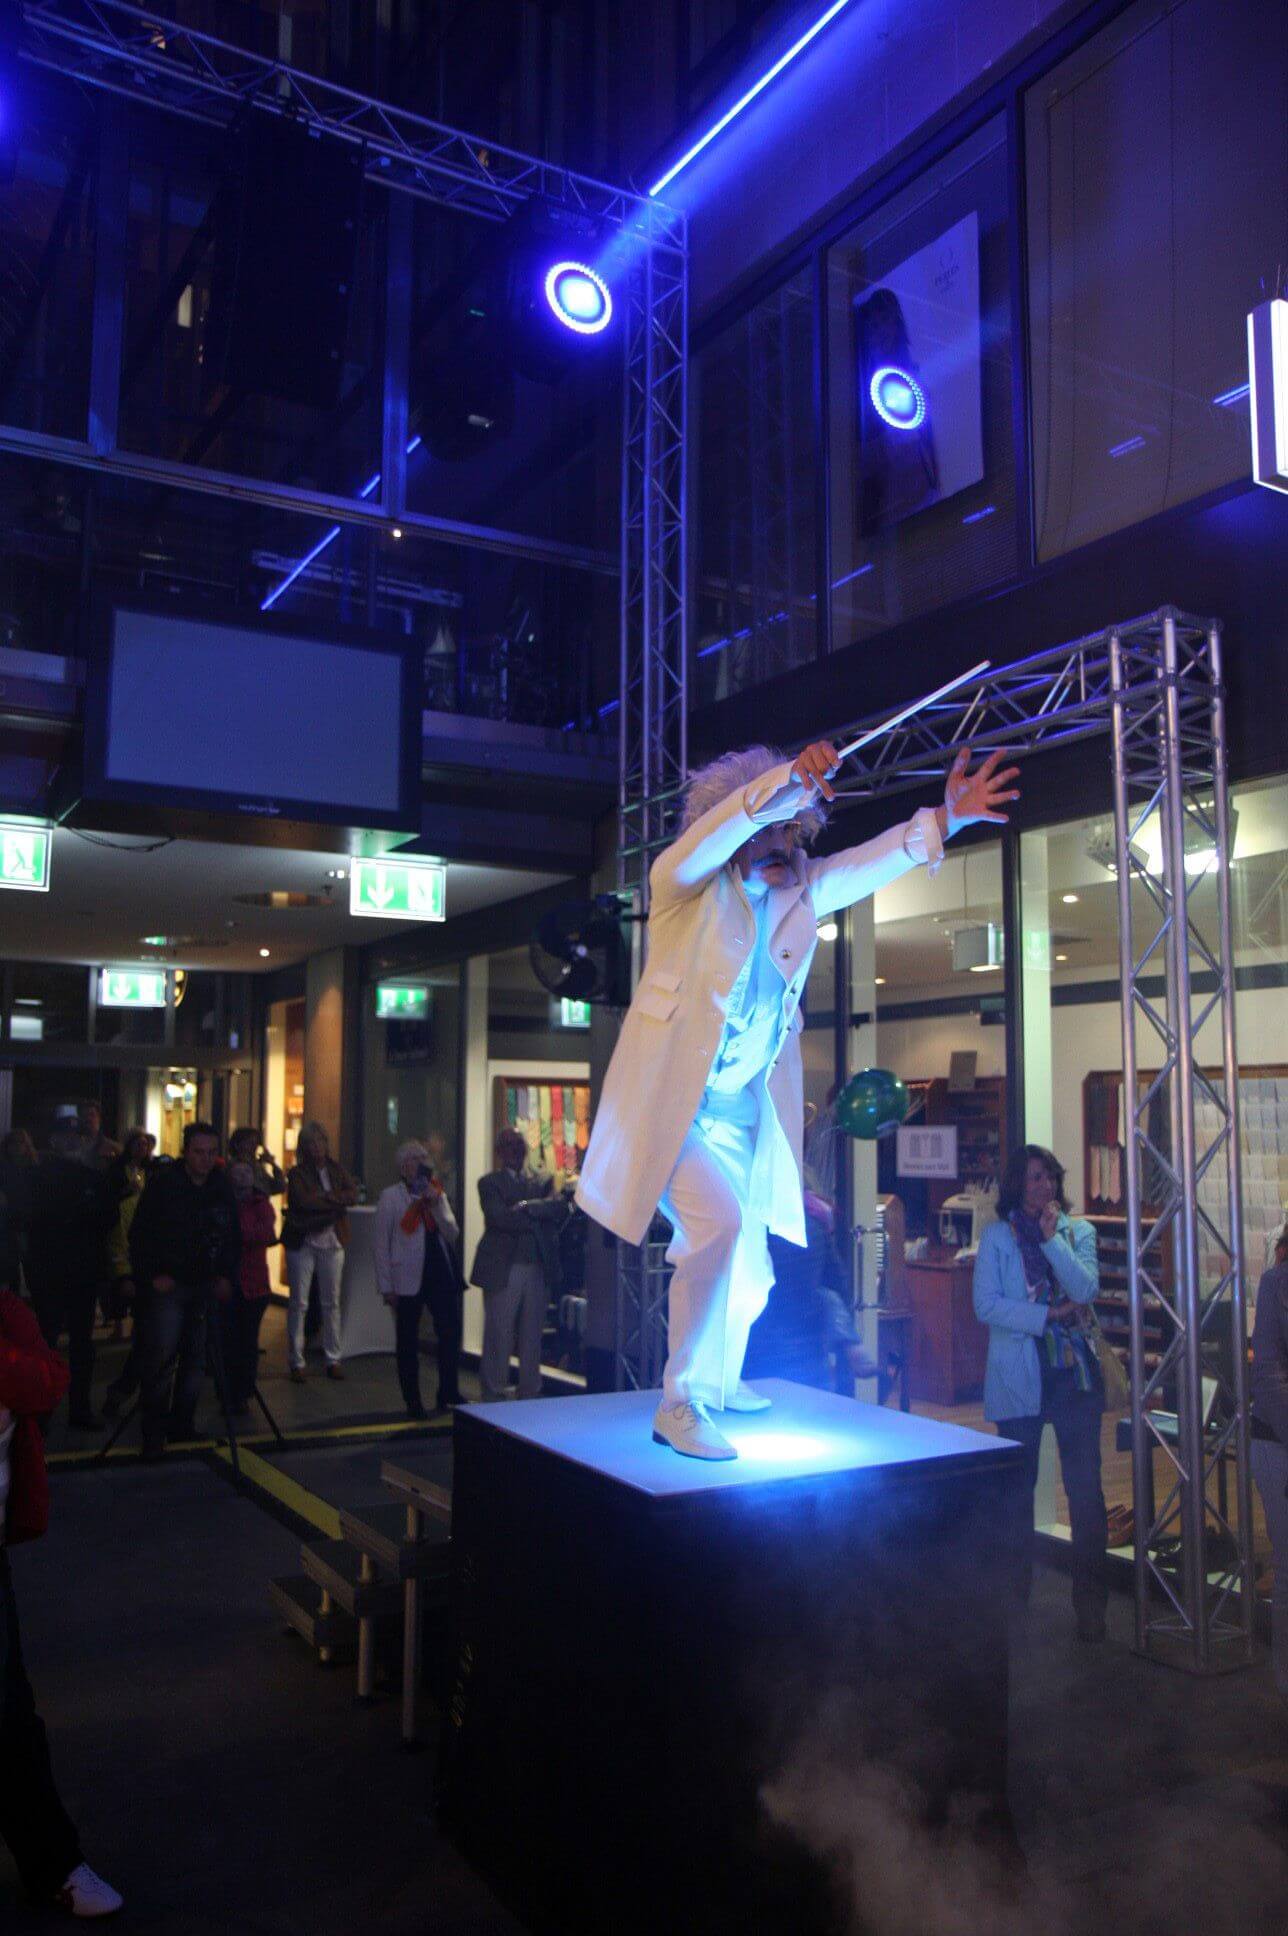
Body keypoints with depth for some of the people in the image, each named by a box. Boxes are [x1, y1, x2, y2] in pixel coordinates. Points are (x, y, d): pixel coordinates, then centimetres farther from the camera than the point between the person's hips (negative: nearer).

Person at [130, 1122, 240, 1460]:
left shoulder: (222, 1187, 7)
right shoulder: (162, 1183, -5)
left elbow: (233, 1236, 15)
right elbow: (140, 1234, -4)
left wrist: (227, 1276, 4)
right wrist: (152, 1275, -10)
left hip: (206, 1286, 4)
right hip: (168, 1285, -4)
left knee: (196, 1359, 6)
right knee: (161, 1359, -8)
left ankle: (183, 1425, 18)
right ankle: (154, 1434, -1)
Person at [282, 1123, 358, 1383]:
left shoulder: (337, 1171, 9)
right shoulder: (298, 1174, -2)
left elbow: (353, 1194, -6)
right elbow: (304, 1201, -19)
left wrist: (326, 1197, -17)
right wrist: (336, 1201, -12)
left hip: (331, 1242, 3)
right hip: (302, 1242, -3)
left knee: (331, 1303, 7)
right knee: (299, 1303, 1)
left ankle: (333, 1359, 14)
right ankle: (297, 1361, 8)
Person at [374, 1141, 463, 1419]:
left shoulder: (438, 1194, 10)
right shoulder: (390, 1196, -2)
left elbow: (453, 1235, 3)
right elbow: (382, 1244, -3)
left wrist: (435, 1205, -10)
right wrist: (386, 1286, -6)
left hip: (441, 1274, 4)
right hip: (408, 1278, -4)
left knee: (451, 1334, 2)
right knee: (408, 1341, 5)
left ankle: (448, 1395, 18)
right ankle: (413, 1403, 15)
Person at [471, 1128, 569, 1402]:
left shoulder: (539, 1183, 16)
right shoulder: (490, 1182, 3)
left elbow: (561, 1208, 0)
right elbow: (500, 1218, -12)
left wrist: (530, 1207, -13)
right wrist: (538, 1218, -6)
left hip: (537, 1269, 4)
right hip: (502, 1270, -4)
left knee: (532, 1336, 8)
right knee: (499, 1336, -1)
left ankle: (531, 1394, 16)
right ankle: (493, 1396, 8)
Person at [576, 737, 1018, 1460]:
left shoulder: (799, 894, 9)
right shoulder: (689, 885, -8)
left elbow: (871, 862, 4)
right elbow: (711, 836, -27)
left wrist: (945, 819, -12)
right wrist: (788, 780, -43)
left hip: (743, 1113, 7)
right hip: (672, 1101, -7)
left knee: (749, 1270, 14)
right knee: (718, 1222, -26)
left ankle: (719, 1380, 41)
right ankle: (682, 1405, -12)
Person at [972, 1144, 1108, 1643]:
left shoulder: (1079, 1231, 7)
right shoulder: (997, 1236, 2)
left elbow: (1086, 1290, -8)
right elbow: (986, 1306, -7)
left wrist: (1052, 1238, -14)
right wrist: (1048, 1315, -13)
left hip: (1075, 1372, 1)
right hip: (1019, 1377, 0)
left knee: (1085, 1485, -4)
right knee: (1018, 1487, 11)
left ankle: (1090, 1601, 5)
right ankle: (1015, 1594, 25)